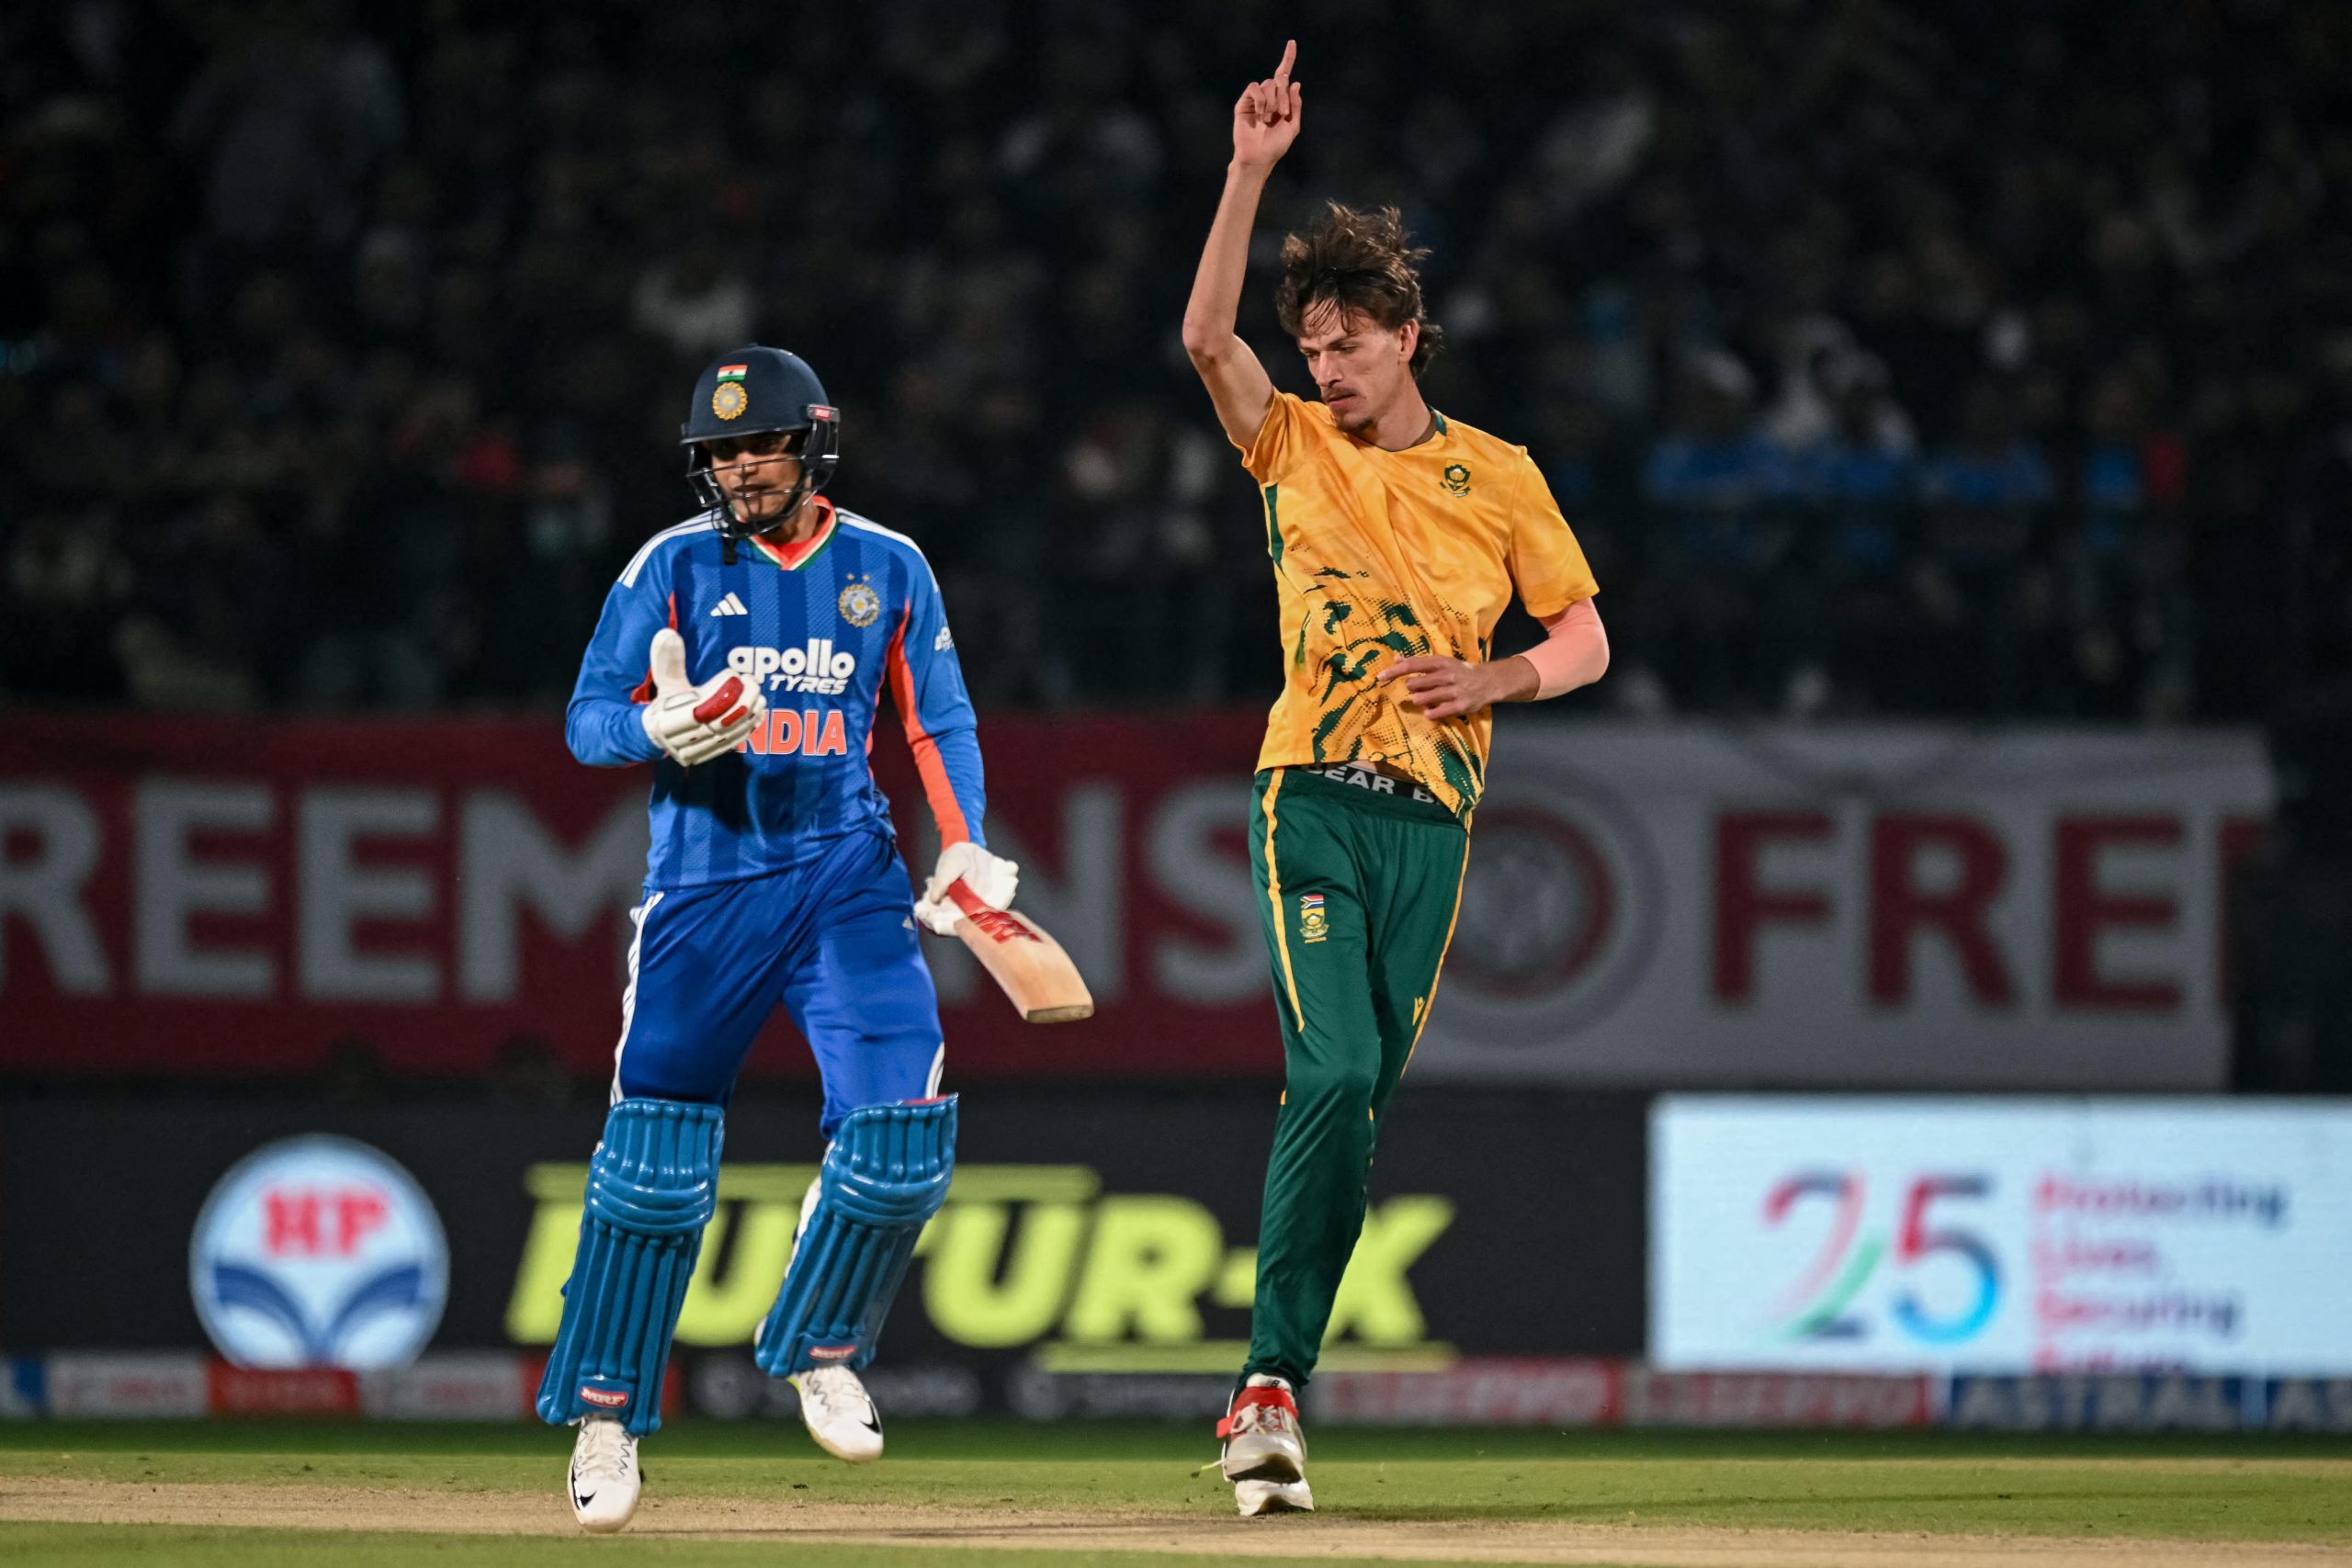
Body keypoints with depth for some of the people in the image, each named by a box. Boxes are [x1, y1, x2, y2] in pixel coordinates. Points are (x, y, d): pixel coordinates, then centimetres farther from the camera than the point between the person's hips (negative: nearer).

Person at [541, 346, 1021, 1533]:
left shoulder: (888, 569, 6)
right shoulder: (674, 568, 0)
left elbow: (943, 721, 13)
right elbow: (587, 717, -2)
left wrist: (967, 851, -3)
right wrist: (662, 729, -25)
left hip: (845, 875, 2)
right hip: (704, 879, -2)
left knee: (901, 1124, -12)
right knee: (656, 1153, -5)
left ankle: (819, 1350, 12)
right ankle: (605, 1414, 6)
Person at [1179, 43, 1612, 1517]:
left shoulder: (1500, 478, 9)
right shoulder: (1295, 446, 8)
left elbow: (1585, 636, 11)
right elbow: (1207, 335, -9)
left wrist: (1498, 679, -10)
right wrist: (1251, 174, -16)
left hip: (1434, 812, 2)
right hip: (1315, 795, -2)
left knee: (1363, 1100, 3)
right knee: (1335, 1071, -19)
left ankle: (1274, 1389, 9)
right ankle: (1273, 1383, -19)